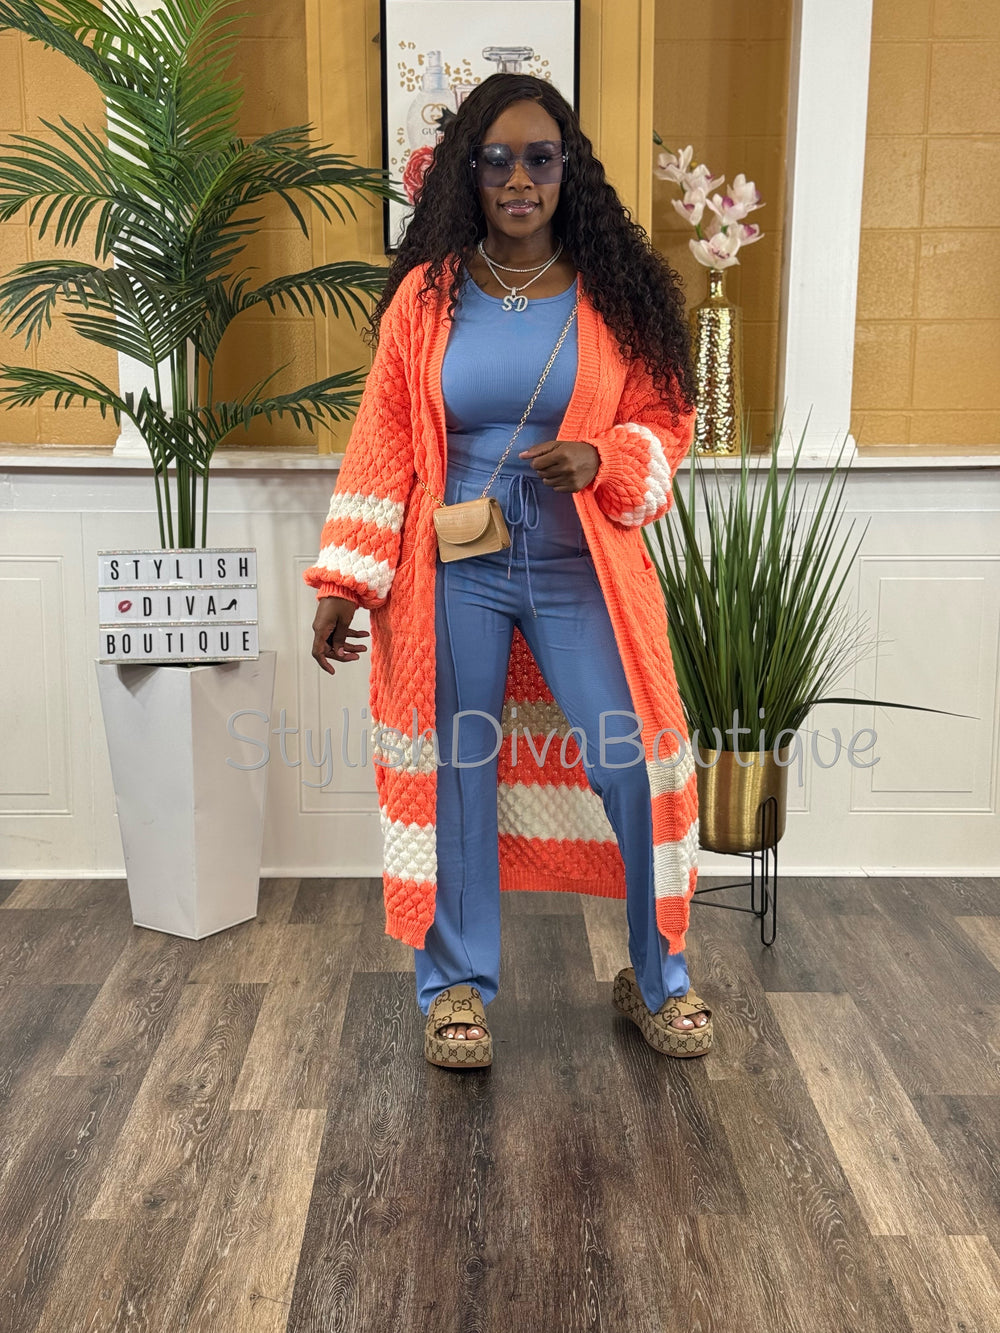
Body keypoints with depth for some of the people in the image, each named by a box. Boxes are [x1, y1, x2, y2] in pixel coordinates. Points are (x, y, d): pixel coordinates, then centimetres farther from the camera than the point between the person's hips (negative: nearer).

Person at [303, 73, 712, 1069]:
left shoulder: (615, 294, 4)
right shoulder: (427, 295, 4)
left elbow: (664, 420, 7)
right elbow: (383, 446, 4)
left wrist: (600, 459, -15)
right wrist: (345, 583, -1)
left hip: (580, 569, 0)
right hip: (455, 572, 0)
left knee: (628, 766, -3)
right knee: (458, 770, 5)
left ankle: (657, 979, 21)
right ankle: (457, 985, 23)